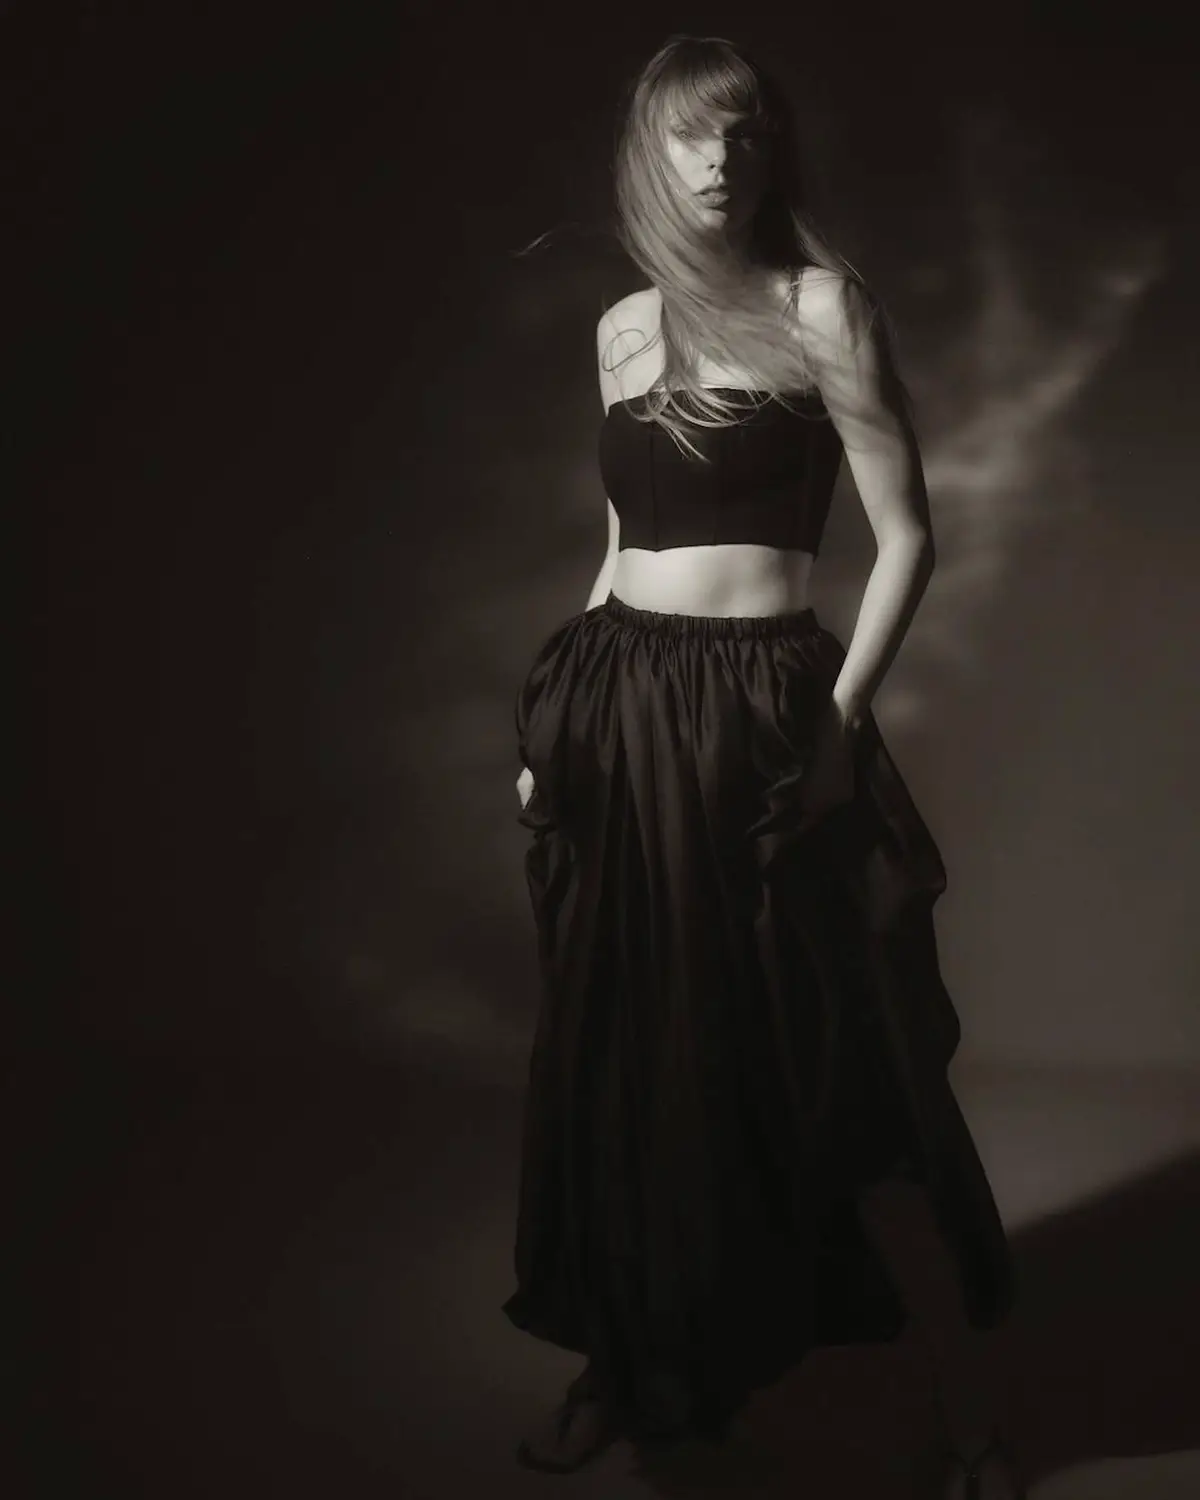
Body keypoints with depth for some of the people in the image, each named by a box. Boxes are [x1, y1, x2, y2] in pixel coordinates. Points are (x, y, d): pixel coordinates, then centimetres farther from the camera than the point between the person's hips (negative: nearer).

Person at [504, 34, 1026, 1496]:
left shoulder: (820, 305, -4)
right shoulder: (620, 326, 12)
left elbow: (906, 538, -7)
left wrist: (840, 722, -16)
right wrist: (557, 719, 14)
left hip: (760, 719, -5)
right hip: (619, 719, 6)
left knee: (832, 1056, 1)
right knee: (622, 1056, 11)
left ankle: (961, 1380, 18)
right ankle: (628, 1365, 28)